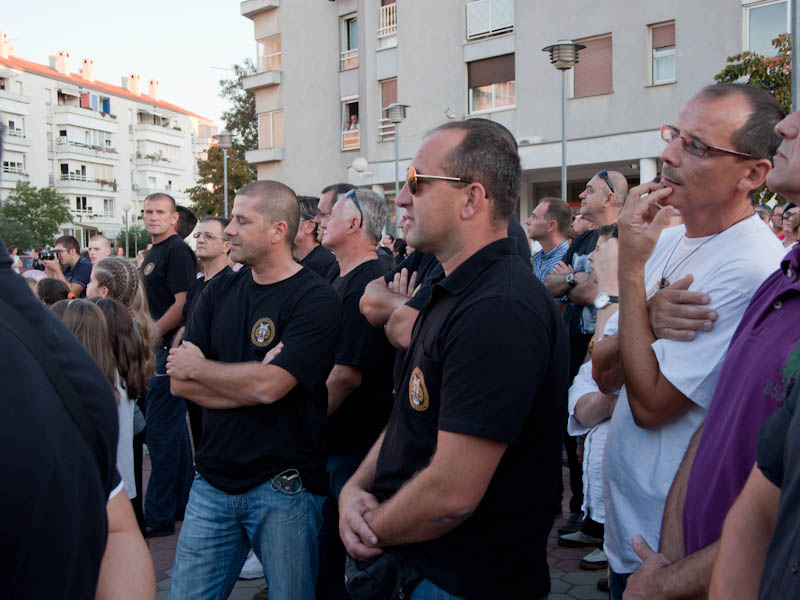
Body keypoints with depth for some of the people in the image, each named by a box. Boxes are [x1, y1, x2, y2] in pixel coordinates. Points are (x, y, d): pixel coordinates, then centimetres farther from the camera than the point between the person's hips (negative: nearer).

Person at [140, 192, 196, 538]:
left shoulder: (177, 251, -13)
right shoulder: (153, 253, 17)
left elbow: (183, 303, -21)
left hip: (168, 350, -10)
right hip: (155, 351, 10)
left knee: (161, 432, -5)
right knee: (173, 429, 16)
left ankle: (158, 517, 4)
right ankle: (181, 504, 27)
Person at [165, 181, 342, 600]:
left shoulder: (315, 299, -11)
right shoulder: (219, 291, 7)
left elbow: (268, 385, -22)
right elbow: (179, 383, -1)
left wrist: (197, 366, -7)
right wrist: (251, 380, -14)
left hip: (284, 488, -5)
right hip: (213, 482, 5)